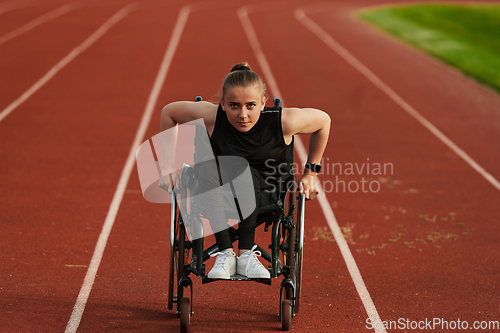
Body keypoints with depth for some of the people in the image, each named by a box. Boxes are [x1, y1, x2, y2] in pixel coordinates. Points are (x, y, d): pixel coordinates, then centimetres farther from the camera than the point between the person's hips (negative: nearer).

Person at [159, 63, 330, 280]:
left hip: (266, 196, -1)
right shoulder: (211, 117, -21)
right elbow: (168, 112, -4)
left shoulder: (284, 122, -23)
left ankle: (246, 254, -30)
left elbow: (323, 120, -4)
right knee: (209, 169, -34)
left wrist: (311, 173, 1)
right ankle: (225, 254, -32)